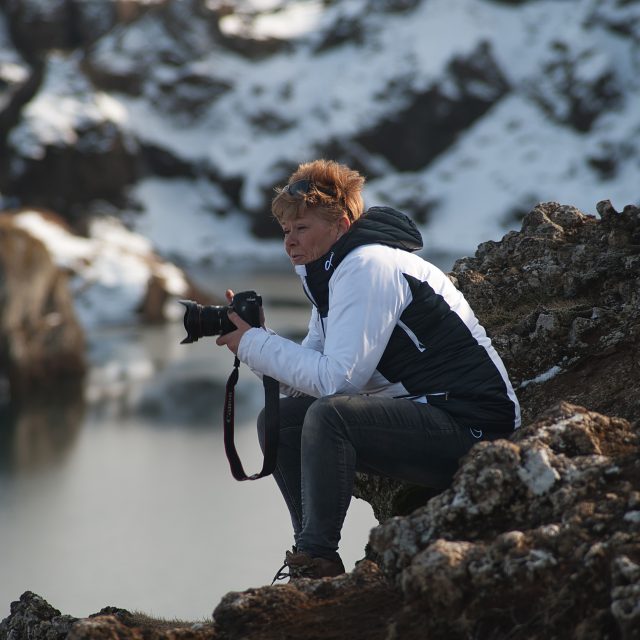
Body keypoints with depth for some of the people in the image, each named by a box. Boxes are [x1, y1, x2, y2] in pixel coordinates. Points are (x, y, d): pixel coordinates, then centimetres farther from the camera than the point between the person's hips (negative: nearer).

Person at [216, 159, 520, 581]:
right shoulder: (331, 271, 14)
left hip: (471, 423, -10)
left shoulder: (367, 266, -16)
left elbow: (337, 378, -24)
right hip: (423, 412, 10)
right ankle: (314, 554, 1)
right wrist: (256, 339, -8)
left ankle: (318, 560, -21)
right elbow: (309, 376, 7)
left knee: (329, 415, -31)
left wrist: (253, 343, -16)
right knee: (279, 420, 2)